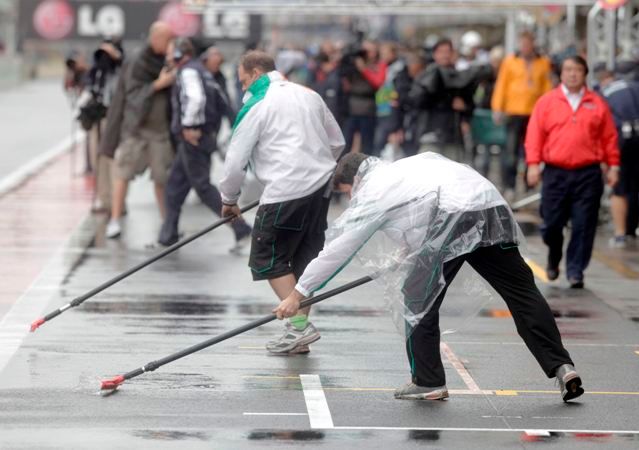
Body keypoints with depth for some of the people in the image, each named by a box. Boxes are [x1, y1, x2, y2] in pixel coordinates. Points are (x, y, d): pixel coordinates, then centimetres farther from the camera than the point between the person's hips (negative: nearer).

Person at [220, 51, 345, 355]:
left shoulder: (256, 106, -3)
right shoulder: (309, 95, 16)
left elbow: (236, 159, 0)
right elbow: (337, 143, 23)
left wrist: (229, 199, 13)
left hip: (286, 193, -7)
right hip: (322, 187, 7)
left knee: (267, 258, 1)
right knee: (304, 259, 12)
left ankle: (300, 325, -9)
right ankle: (300, 334, 13)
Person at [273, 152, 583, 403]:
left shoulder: (371, 191, 13)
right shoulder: (402, 168, 34)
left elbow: (337, 250, 15)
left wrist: (299, 293, 22)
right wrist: (409, 249, 44)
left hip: (452, 218, -7)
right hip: (493, 206, 7)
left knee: (418, 298, 8)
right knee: (522, 293, 6)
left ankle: (428, 381, 10)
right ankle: (561, 367, -2)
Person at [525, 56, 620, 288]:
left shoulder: (597, 104, 7)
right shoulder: (546, 102, 5)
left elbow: (609, 137, 9)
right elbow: (535, 135, 2)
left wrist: (613, 166, 5)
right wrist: (533, 164, -6)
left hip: (588, 175, 0)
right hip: (555, 173, 0)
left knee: (584, 225, -3)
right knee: (552, 224, 2)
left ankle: (575, 271, 5)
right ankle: (554, 258, 30)